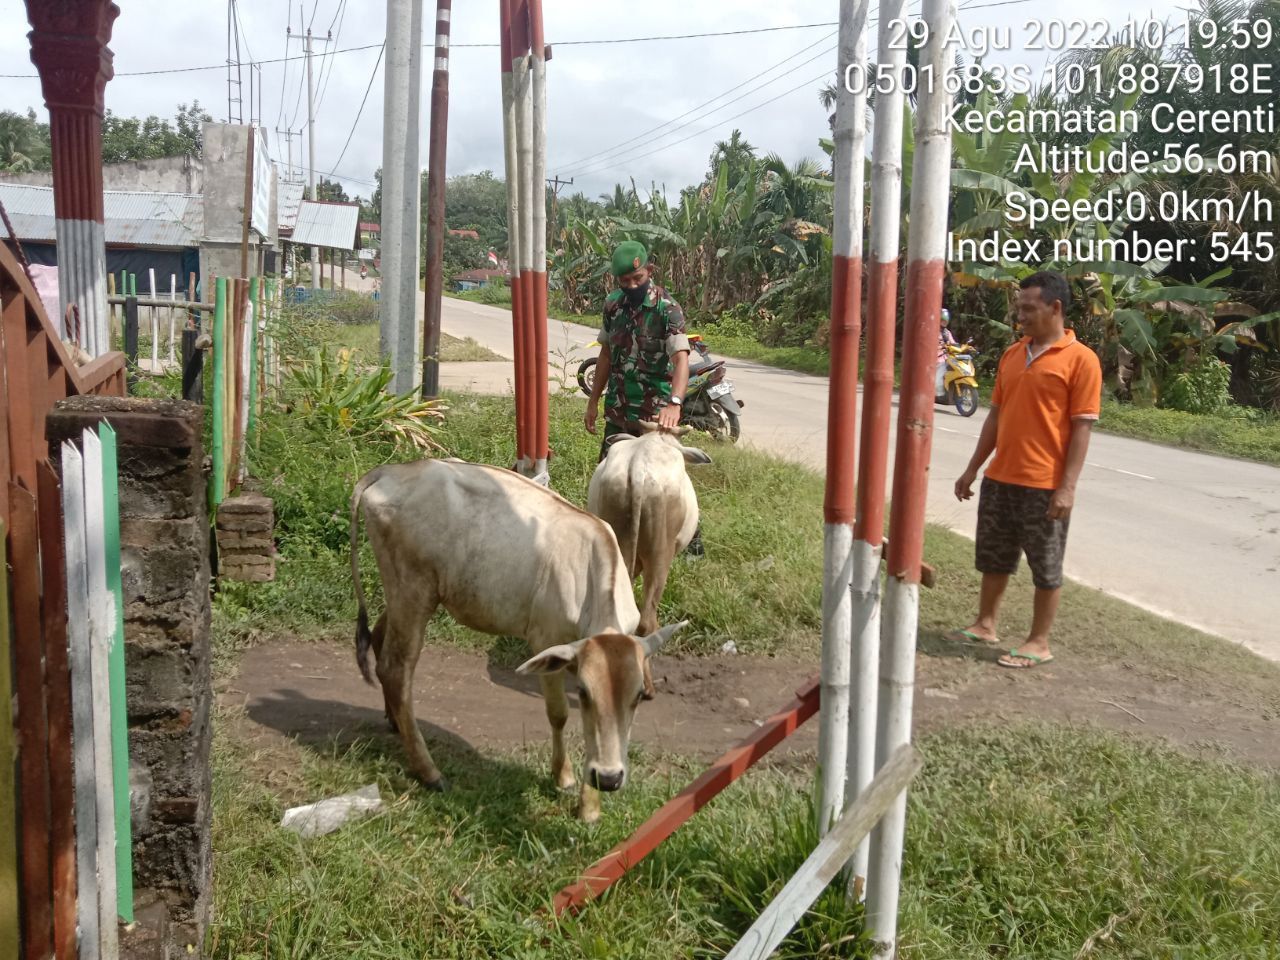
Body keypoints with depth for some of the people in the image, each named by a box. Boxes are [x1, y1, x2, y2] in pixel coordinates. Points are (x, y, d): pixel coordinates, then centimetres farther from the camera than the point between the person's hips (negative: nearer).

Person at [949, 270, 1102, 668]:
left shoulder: (1080, 359, -10)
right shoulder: (1012, 355, 9)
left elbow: (1082, 427, -13)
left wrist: (1067, 487, -17)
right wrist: (973, 469, 13)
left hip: (1045, 486, -7)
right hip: (999, 479, 7)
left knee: (1046, 567, 6)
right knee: (993, 557, 16)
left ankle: (1039, 643, 16)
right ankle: (985, 625, 31)